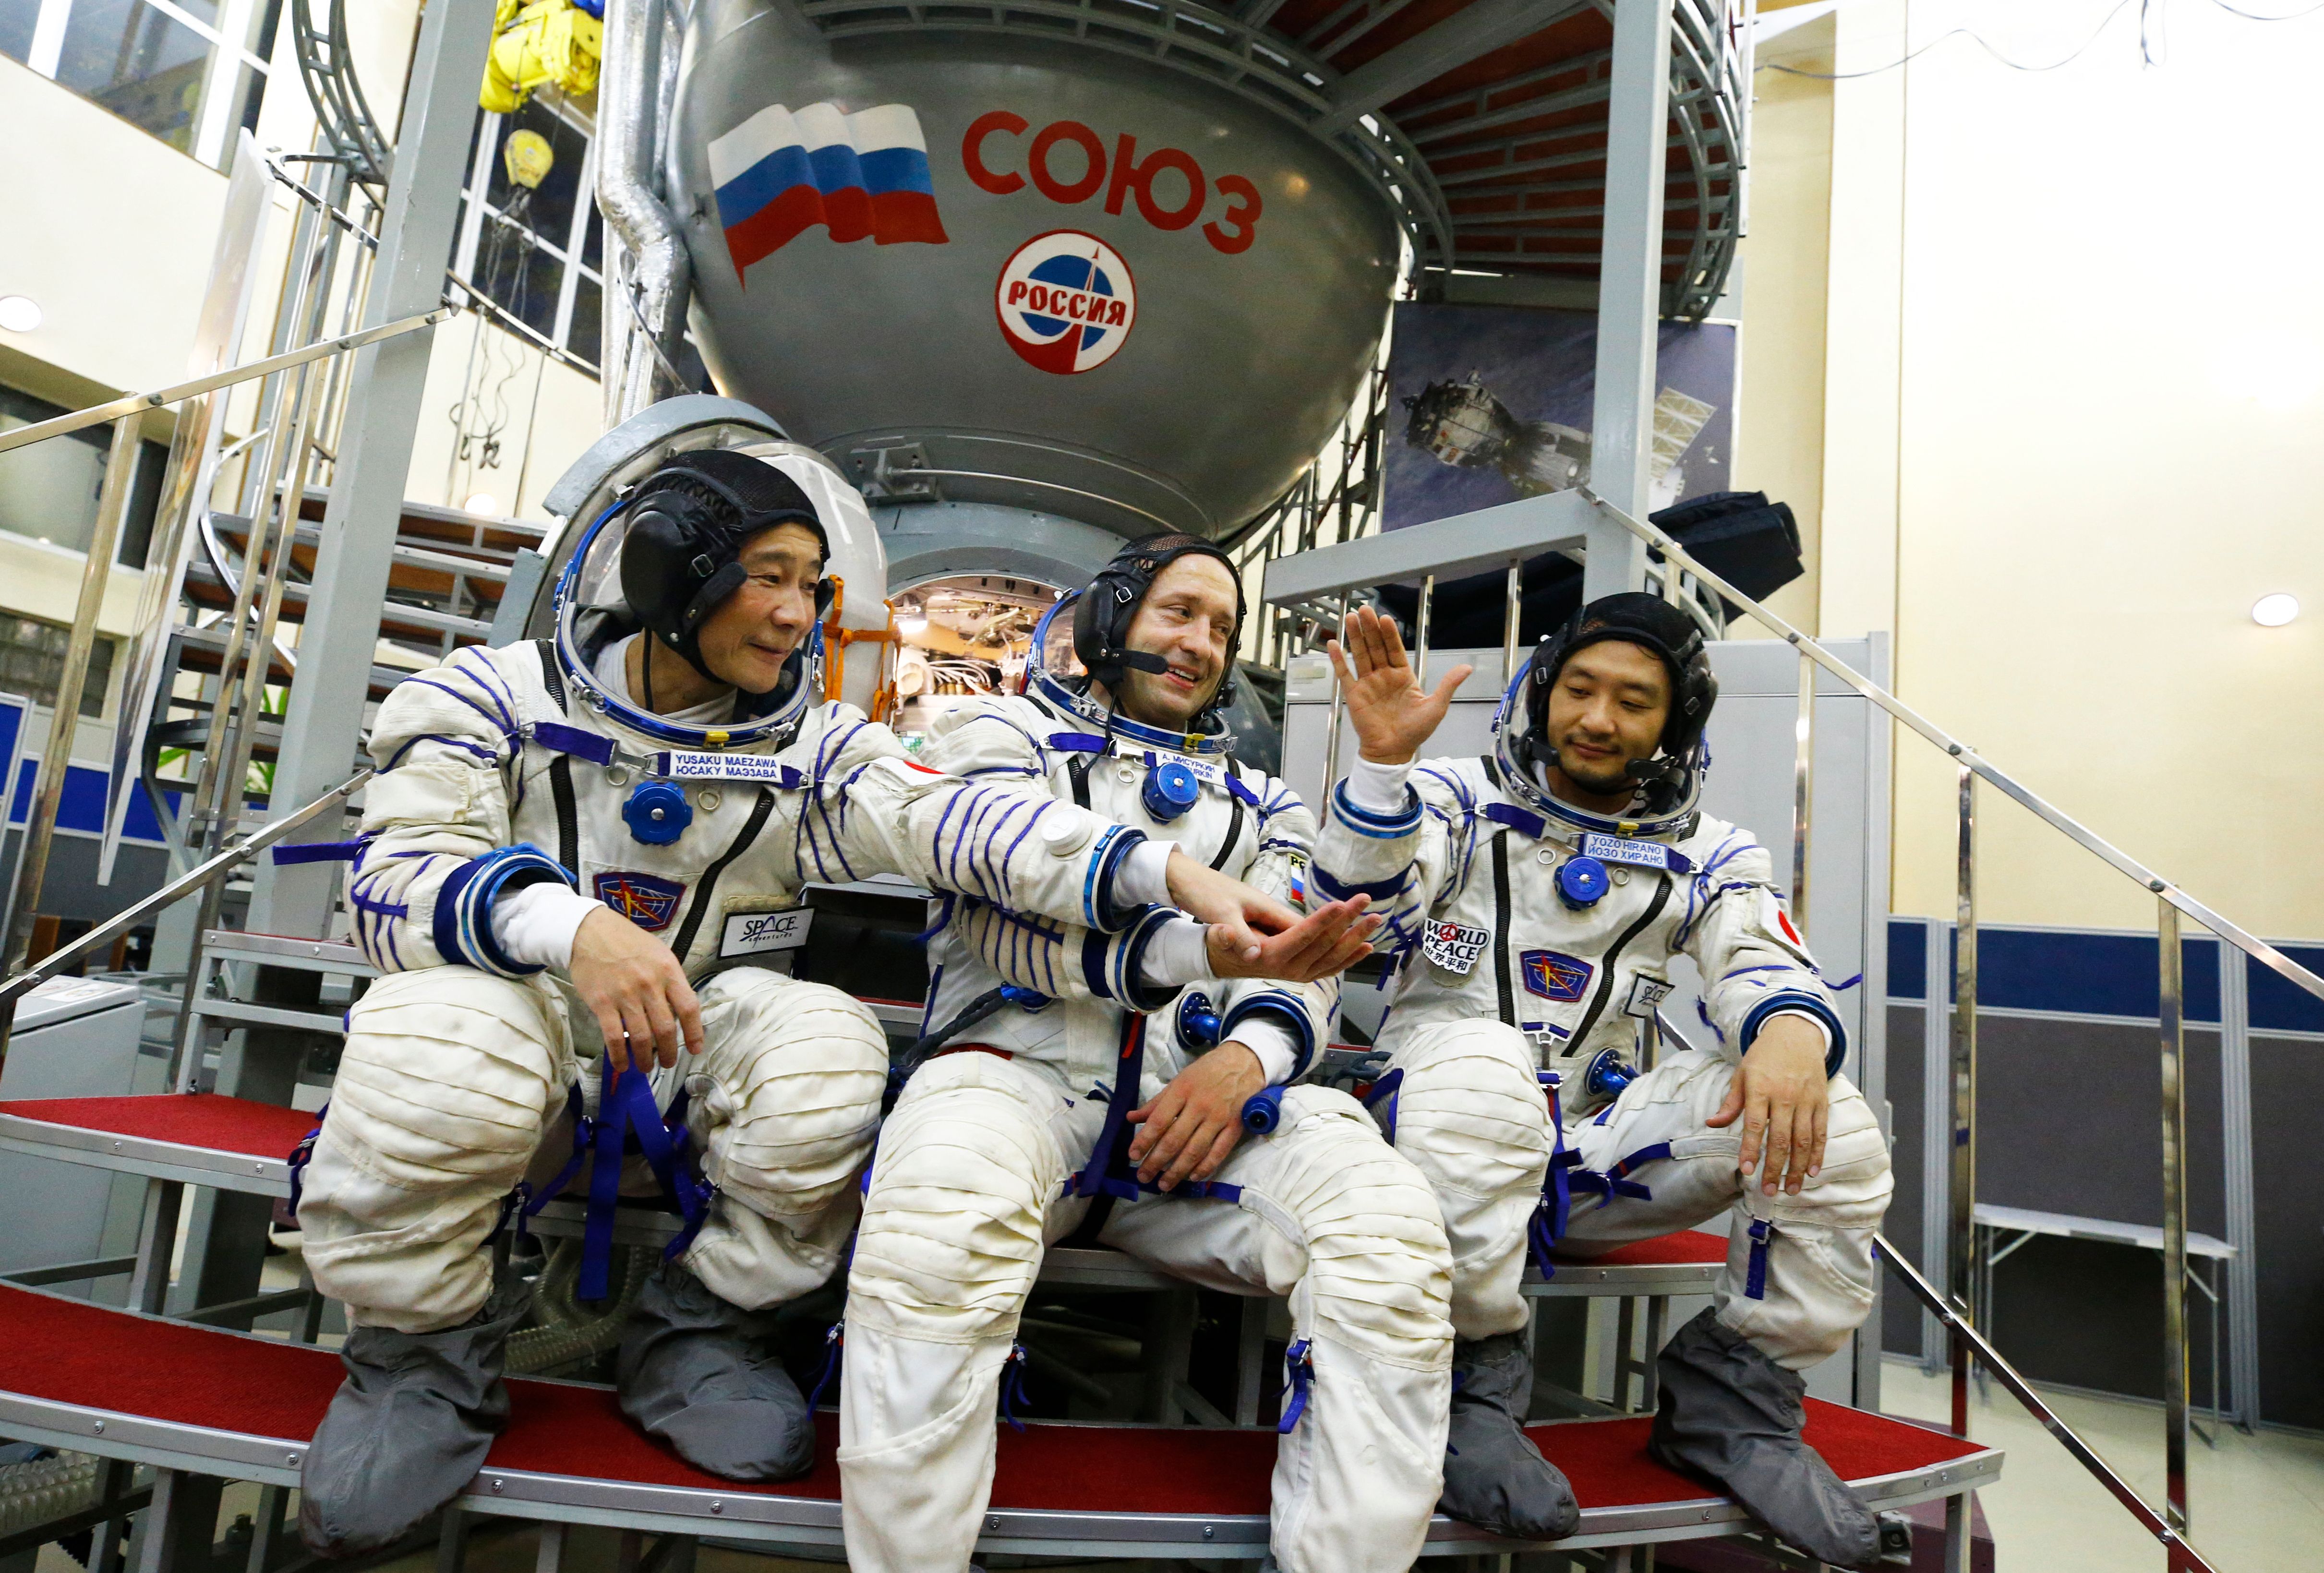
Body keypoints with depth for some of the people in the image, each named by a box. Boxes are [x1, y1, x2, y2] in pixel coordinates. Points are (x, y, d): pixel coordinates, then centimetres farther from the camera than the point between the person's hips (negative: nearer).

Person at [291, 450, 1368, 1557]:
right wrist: (567, 924, -36)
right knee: (439, 1041, -35)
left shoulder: (811, 743, 1)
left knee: (829, 1046, -29)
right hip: (523, 1012, -1)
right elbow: (397, 873, -13)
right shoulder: (496, 697, -2)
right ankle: (427, 1346, -4)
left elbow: (950, 820, -17)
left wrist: (1174, 878, -34)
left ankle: (692, 1333, -2)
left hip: (701, 1047, 2)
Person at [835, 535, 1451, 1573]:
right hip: (1022, 1059, -3)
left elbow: (1301, 966, 14)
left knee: (1392, 1235, -27)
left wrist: (1246, 1057, -12)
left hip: (1203, 1089, 3)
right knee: (943, 1226, -38)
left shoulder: (1256, 799, 28)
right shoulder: (1007, 734, 17)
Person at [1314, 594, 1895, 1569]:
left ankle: (1730, 1404, 1)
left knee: (1826, 1122, -17)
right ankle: (1469, 1387, -18)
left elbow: (1767, 968, -3)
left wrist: (1791, 1030, -28)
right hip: (1436, 1121, -3)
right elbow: (1358, 910, -12)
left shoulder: (1705, 856, 13)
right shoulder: (1459, 800, 4)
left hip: (1592, 1150, 4)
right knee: (1480, 1058, -38)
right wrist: (1383, 760, -27)